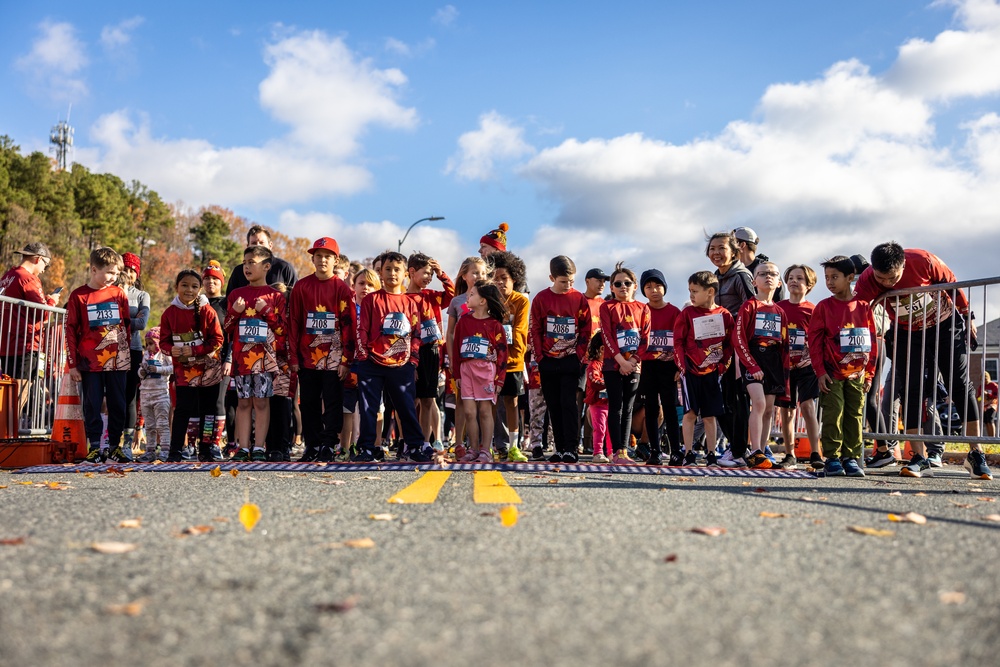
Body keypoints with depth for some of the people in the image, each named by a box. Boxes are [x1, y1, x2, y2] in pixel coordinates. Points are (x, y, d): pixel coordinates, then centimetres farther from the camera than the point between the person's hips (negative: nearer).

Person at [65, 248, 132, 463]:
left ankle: (114, 446, 15)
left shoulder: (119, 294, 6)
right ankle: (94, 447, 12)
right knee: (92, 406, 4)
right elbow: (70, 331, 0)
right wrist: (72, 364, -3)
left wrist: (125, 354, 8)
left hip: (117, 361, 2)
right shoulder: (78, 296, -1)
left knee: (118, 405, 6)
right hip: (90, 362, -2)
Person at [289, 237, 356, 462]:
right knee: (308, 404, 8)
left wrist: (346, 360, -8)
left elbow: (349, 325, -3)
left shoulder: (343, 289, -1)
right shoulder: (301, 287, 4)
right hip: (307, 357, 2)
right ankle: (312, 446, 18)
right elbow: (294, 323, 5)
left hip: (333, 358, -2)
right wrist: (293, 357, 1)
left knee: (332, 404, 1)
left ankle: (329, 446, 7)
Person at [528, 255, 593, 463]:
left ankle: (571, 449, -7)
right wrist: (540, 357, -3)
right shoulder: (541, 299, 0)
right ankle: (560, 448, 13)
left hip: (570, 361, -2)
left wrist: (579, 356, -4)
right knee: (554, 406, 6)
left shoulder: (579, 299, 0)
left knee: (568, 403, -8)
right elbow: (534, 330, 3)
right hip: (547, 361, 2)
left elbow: (585, 330, 3)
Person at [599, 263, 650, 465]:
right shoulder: (607, 307, 1)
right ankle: (617, 451, -3)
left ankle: (624, 450, 10)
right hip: (613, 364, -3)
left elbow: (645, 338, 3)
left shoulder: (642, 309, 8)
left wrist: (633, 361, -10)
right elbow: (607, 337, -8)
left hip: (634, 365, 3)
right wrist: (621, 360, -15)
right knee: (616, 407, -3)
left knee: (628, 408, 6)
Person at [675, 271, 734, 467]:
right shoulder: (687, 314, -1)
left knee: (710, 415, 7)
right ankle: (688, 454, 3)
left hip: (713, 372, 2)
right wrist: (683, 366, -7)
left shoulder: (724, 315, 3)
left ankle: (711, 455, 13)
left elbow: (729, 344, 8)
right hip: (691, 371, -2)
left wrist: (722, 366, 0)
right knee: (690, 413, -2)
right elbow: (678, 342, -1)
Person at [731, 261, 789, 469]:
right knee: (759, 403, -19)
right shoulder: (749, 306, -2)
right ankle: (755, 453, -18)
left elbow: (784, 344, 15)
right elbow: (738, 339, -9)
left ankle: (760, 453, 10)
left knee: (769, 409, 4)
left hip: (774, 360, 6)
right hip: (753, 358, -5)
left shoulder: (780, 312, 14)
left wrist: (785, 370, 6)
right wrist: (752, 365, -15)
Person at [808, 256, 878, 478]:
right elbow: (815, 341, -3)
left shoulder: (863, 307, 3)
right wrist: (820, 372, -8)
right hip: (832, 373, -2)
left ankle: (851, 458, 12)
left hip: (857, 374, 2)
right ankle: (832, 458, 1)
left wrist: (869, 372, 5)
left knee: (855, 416, 5)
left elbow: (872, 341, 7)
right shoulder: (824, 307, -2)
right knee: (833, 415, -5)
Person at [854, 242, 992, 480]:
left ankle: (976, 454, 7)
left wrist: (967, 314, 1)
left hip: (945, 324, -1)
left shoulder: (923, 261, -28)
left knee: (960, 385, -1)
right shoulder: (867, 281, -25)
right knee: (909, 391, -8)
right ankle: (920, 458, -4)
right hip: (907, 333, 1)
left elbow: (951, 283, -10)